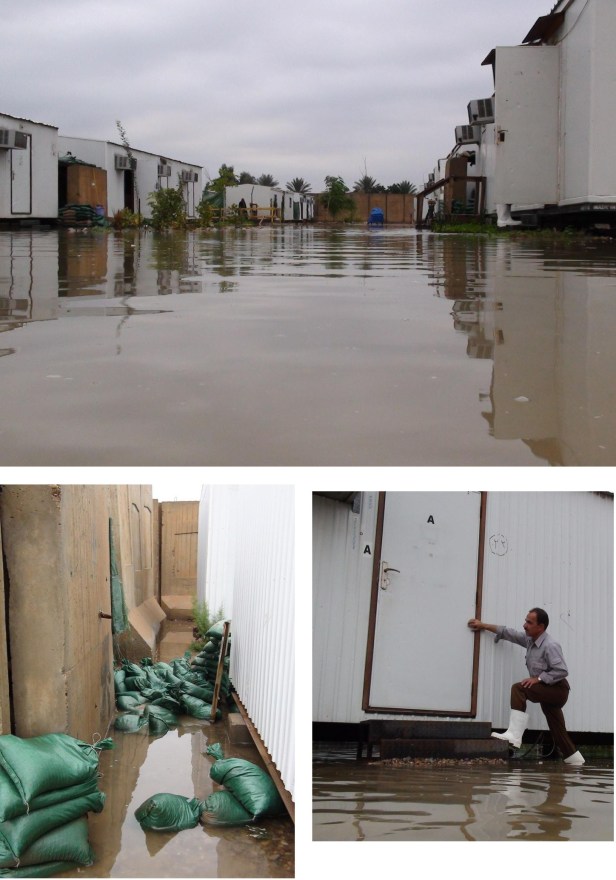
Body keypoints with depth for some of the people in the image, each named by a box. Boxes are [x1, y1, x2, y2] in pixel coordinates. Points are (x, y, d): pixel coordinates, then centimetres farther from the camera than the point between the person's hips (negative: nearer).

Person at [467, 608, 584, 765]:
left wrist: (538, 678, -26)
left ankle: (514, 735, -30)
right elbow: (509, 633, 12)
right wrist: (484, 625, 12)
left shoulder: (550, 645, -23)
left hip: (558, 690, -9)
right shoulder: (530, 639, 3)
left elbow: (562, 671, -28)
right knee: (557, 728, 17)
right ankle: (574, 757, 31)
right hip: (548, 691, 9)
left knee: (518, 689, -24)